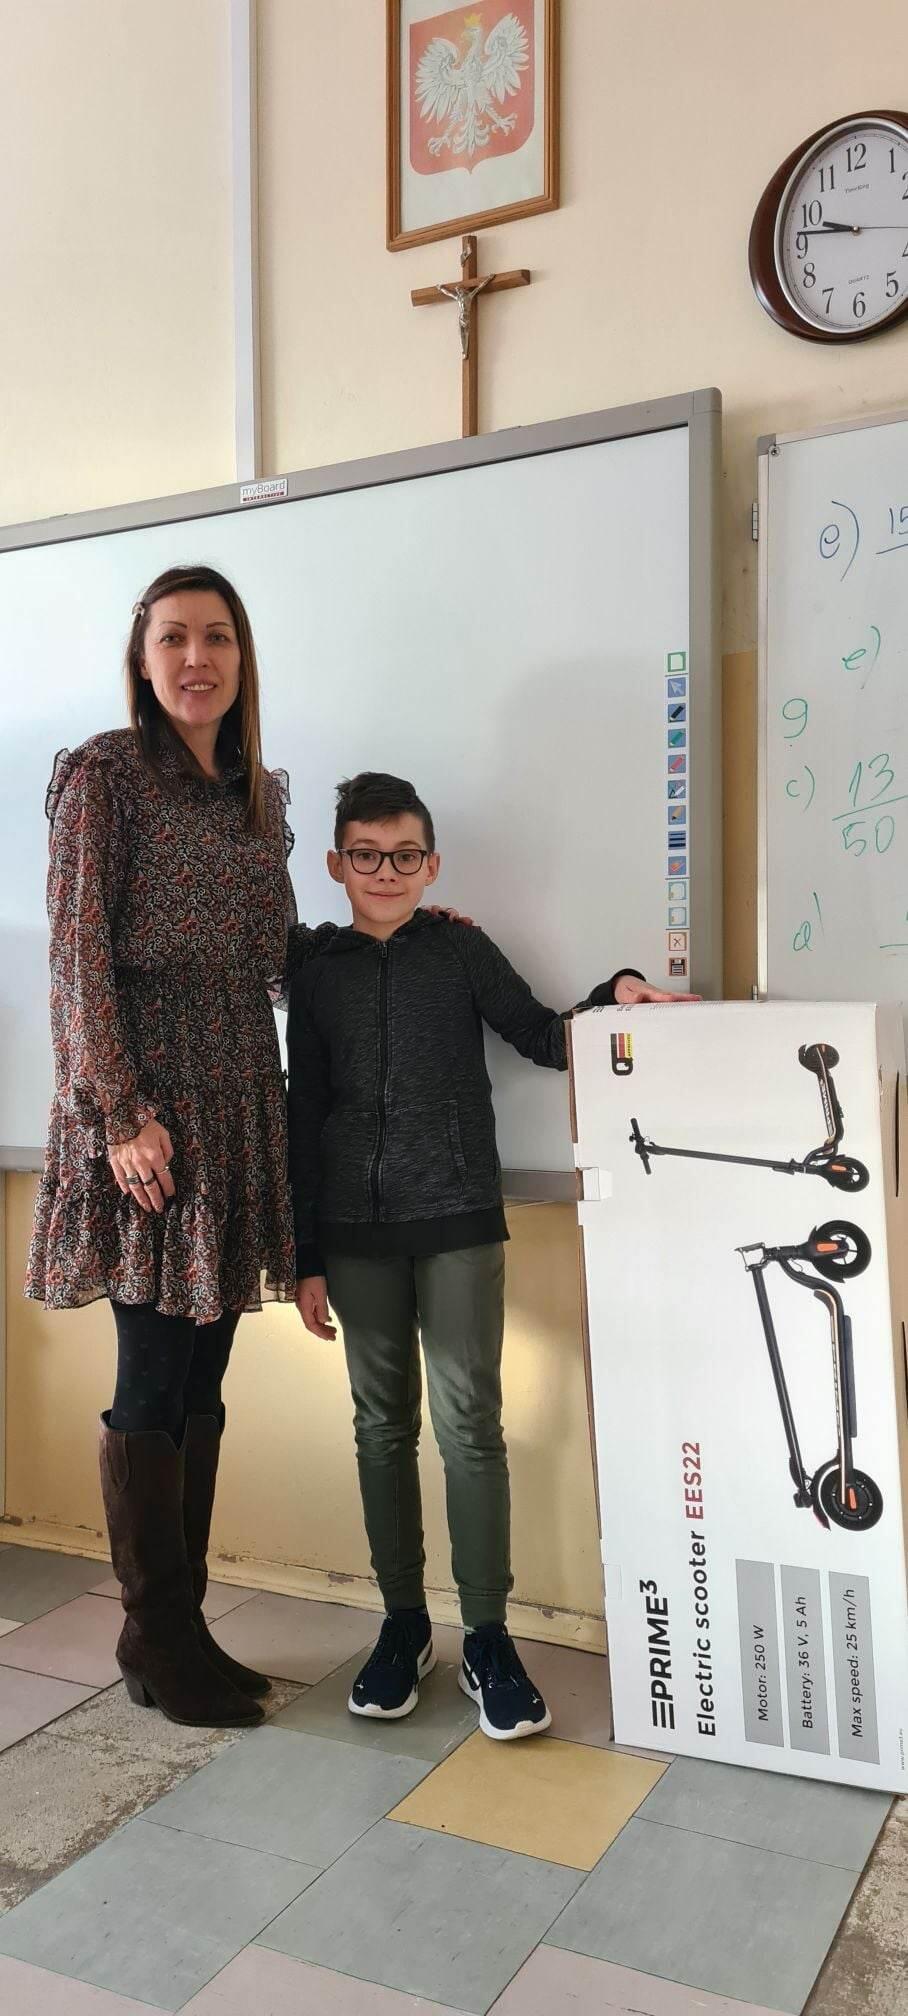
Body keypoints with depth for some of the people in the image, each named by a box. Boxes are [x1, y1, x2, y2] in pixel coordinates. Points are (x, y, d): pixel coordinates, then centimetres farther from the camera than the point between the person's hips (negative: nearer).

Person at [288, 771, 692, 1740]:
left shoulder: (460, 950, 2)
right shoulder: (319, 974, 6)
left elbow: (543, 1038, 8)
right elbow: (304, 1119, 7)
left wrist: (612, 995, -12)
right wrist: (305, 1256, 6)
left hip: (458, 1224, -2)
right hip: (356, 1233, 2)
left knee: (469, 1424, -2)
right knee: (382, 1426, 10)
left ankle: (487, 1640, 10)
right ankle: (403, 1625, 24)